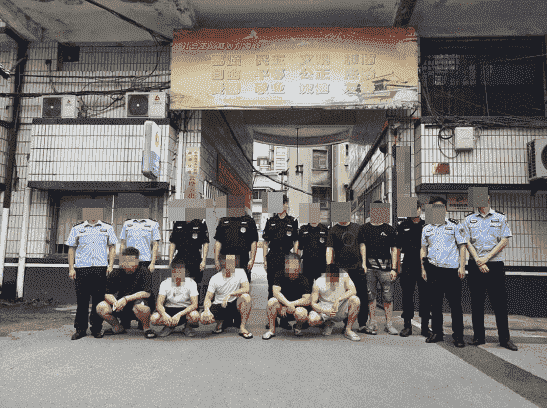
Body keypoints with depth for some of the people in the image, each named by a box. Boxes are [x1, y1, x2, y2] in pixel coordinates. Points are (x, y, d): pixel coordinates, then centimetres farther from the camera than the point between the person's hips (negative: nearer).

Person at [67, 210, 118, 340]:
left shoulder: (107, 228, 13)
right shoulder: (77, 229, 12)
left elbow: (112, 247, 13)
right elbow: (71, 249, 12)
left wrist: (110, 265, 2)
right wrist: (71, 268, 4)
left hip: (100, 269, 0)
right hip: (82, 269, 0)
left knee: (98, 300, 3)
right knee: (82, 300, 2)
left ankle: (97, 329, 13)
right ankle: (80, 329, 12)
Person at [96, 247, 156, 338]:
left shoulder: (143, 272, -11)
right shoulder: (117, 273, 0)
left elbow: (146, 293, -18)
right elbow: (108, 295, -1)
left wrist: (126, 299, -26)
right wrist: (115, 302, -24)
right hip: (121, 307, 5)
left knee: (140, 306, -38)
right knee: (101, 308, -15)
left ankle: (147, 329, -9)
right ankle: (118, 328, 10)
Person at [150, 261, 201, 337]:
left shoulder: (191, 283, -13)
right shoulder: (165, 283, -7)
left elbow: (194, 304, -20)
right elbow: (159, 304, -12)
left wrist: (179, 314, -34)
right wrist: (164, 314, -35)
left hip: (186, 309, -2)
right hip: (169, 310, 2)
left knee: (195, 316, -36)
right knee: (154, 319, -27)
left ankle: (189, 327, 1)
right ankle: (170, 326, 5)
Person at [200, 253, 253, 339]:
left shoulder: (240, 272, -6)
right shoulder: (215, 278, -5)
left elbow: (246, 289, -18)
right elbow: (208, 297, -6)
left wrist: (230, 295, -29)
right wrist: (207, 310, -27)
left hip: (234, 306, -1)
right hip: (218, 306, 1)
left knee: (246, 297, -32)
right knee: (203, 318, -25)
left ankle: (242, 328, -17)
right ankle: (219, 322, 11)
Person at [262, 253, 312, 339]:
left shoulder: (303, 280, -16)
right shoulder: (280, 275, -11)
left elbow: (307, 300, -20)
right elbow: (276, 292, -19)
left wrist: (290, 305, -27)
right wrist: (287, 303, -33)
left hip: (299, 305, -2)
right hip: (282, 302, 2)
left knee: (300, 314, -35)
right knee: (272, 302, -28)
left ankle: (298, 326, 5)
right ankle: (271, 330, -9)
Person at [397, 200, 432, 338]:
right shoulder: (402, 226, 9)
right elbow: (397, 247, 8)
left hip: (424, 265, 0)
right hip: (407, 266, 0)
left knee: (425, 295, 3)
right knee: (407, 295, 3)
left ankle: (425, 326, 12)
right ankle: (407, 325, 12)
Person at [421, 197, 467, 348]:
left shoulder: (454, 225, 7)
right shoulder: (426, 228, 15)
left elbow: (462, 246, 5)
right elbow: (423, 249, 17)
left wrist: (462, 266, -4)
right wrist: (423, 268, 10)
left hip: (451, 269, -3)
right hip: (433, 269, 3)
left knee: (455, 304, -3)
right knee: (435, 303, 7)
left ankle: (458, 336, 6)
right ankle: (437, 333, 17)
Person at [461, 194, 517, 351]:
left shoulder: (500, 217, 8)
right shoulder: (469, 219, 10)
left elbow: (504, 241, 0)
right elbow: (467, 242, 4)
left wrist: (486, 257, -9)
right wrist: (478, 261, -8)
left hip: (495, 263, -1)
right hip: (475, 265, 1)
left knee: (500, 302, -1)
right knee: (477, 301, 4)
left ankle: (504, 338, 7)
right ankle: (479, 336, 11)